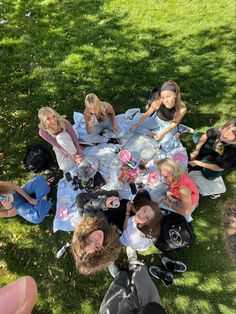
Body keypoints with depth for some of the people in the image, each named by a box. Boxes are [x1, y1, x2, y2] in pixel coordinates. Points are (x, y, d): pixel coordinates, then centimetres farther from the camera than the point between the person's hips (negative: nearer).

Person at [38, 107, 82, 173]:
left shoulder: (64, 122, -32)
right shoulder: (43, 132, -28)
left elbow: (74, 137, -25)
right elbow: (57, 146, -22)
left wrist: (79, 154, -29)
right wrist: (71, 156, -26)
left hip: (69, 141, -1)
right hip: (59, 148, 1)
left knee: (60, 137, -37)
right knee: (65, 168, -17)